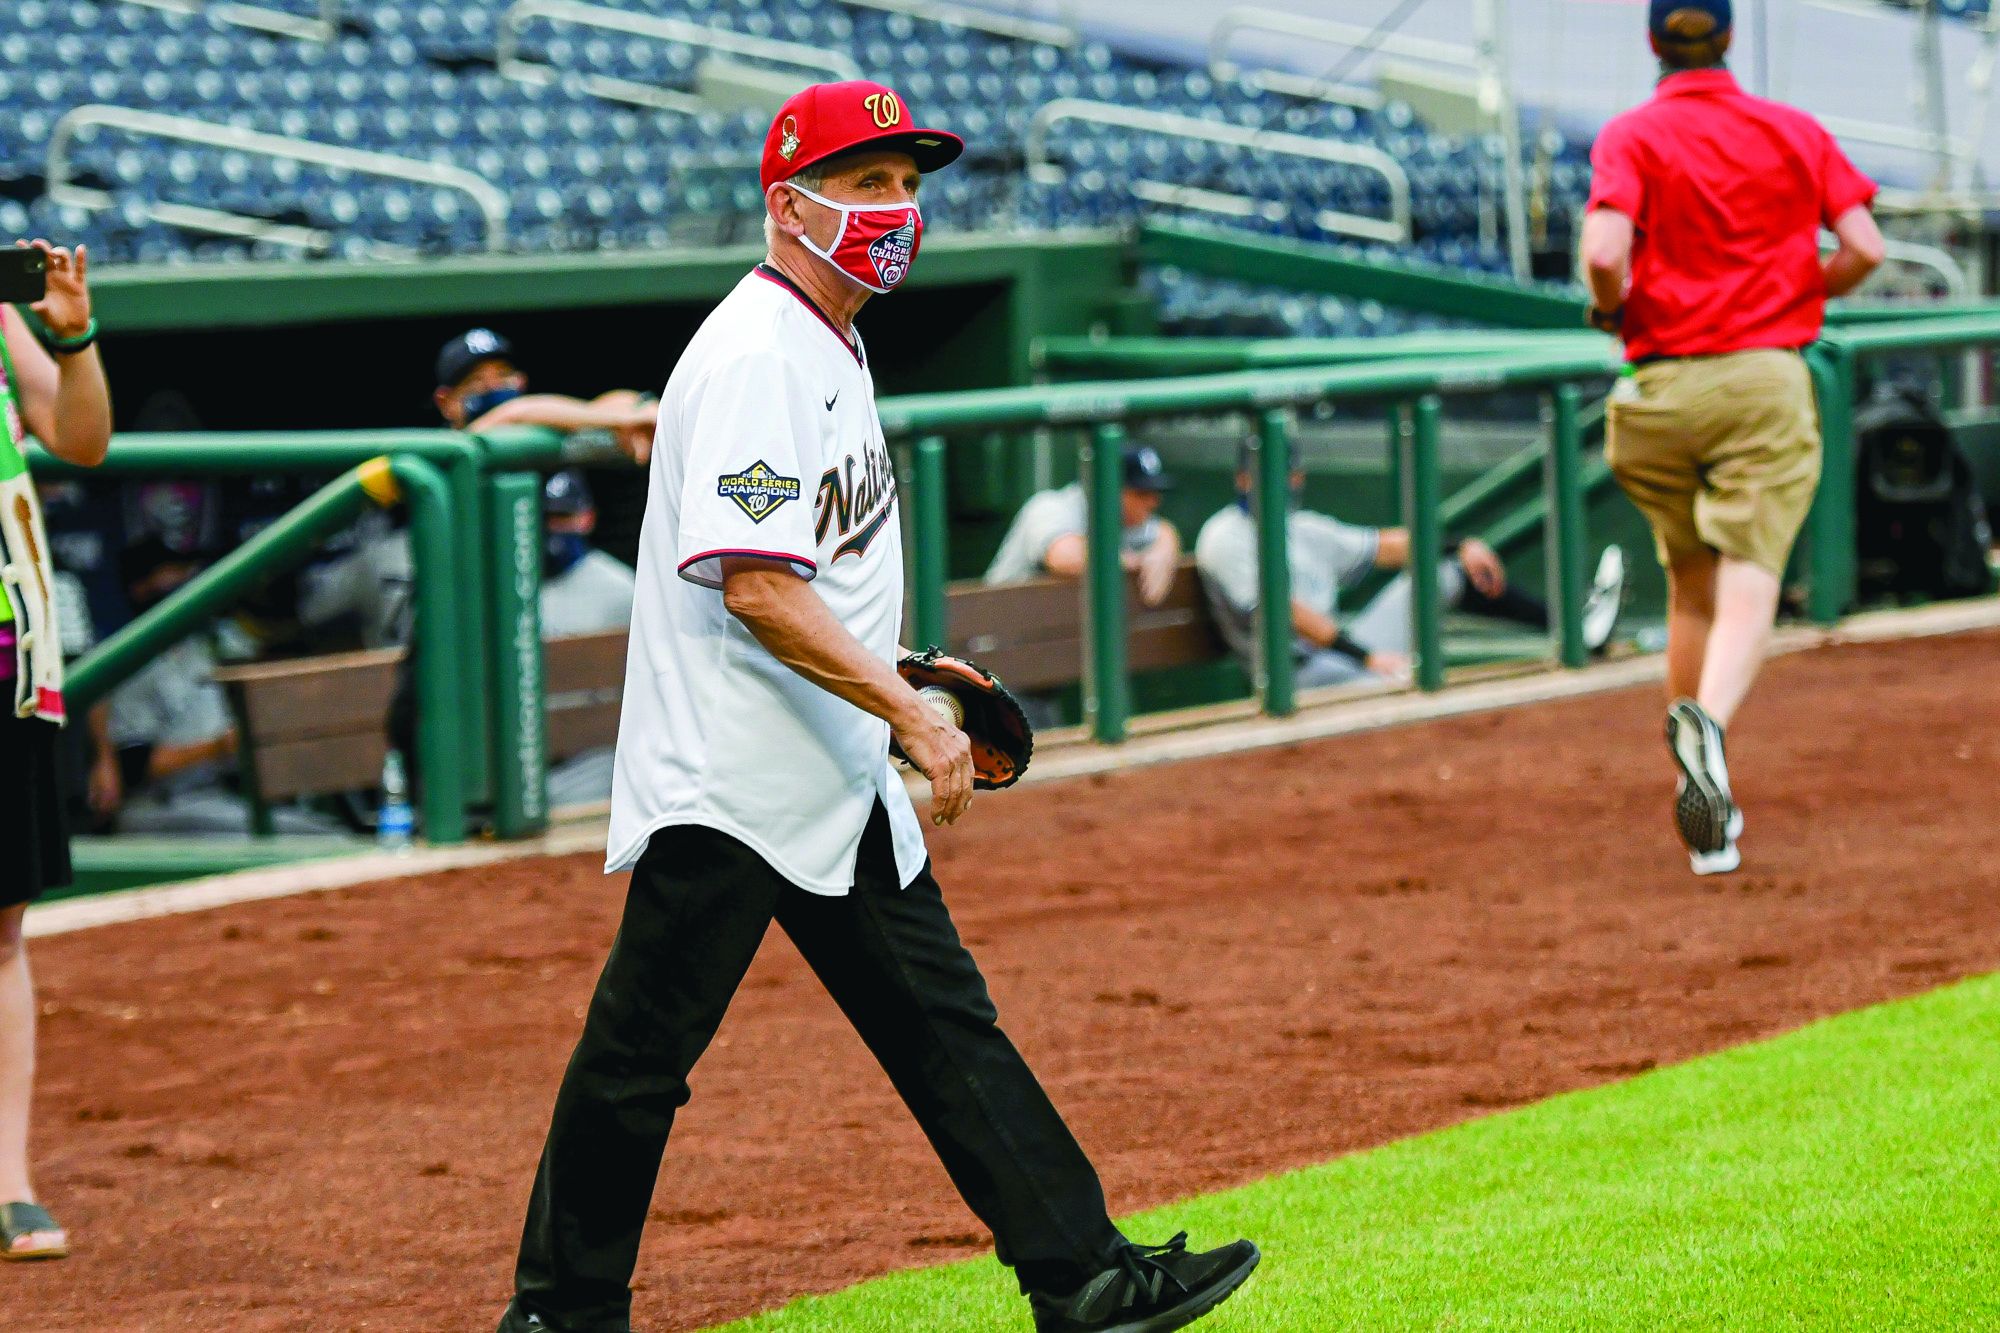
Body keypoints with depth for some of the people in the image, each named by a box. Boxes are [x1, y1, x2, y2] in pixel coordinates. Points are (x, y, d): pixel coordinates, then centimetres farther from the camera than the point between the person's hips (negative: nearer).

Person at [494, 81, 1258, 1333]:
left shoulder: (832, 345, 16)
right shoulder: (755, 358, -16)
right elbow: (757, 589, -24)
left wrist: (902, 668, 17)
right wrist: (912, 714, -23)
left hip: (837, 783, 10)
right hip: (727, 784, -10)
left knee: (947, 1026, 7)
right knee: (637, 1056, -2)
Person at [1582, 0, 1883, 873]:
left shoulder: (1631, 137, -1)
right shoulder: (1795, 132, 5)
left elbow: (1604, 252, -17)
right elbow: (1863, 250, -2)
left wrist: (1610, 308, 3)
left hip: (1661, 386, 1)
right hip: (1765, 382, -1)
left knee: (1691, 587, 15)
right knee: (1749, 586, -8)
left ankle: (1703, 808, 18)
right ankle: (1707, 723, -39)